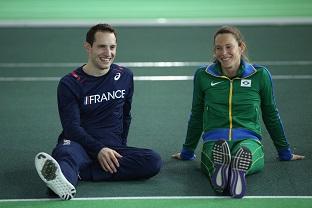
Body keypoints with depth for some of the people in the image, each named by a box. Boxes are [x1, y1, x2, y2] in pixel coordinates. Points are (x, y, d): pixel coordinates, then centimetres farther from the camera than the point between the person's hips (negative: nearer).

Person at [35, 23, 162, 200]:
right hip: (79, 145, -3)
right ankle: (66, 181, -75)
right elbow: (72, 126, -8)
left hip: (112, 149, 3)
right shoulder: (70, 83, 0)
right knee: (66, 151, -38)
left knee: (154, 161, -26)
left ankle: (79, 173, -37)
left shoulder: (125, 76, 13)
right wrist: (99, 150, -22)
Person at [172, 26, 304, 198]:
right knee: (219, 147, -41)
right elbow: (196, 116, 24)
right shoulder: (202, 76, 12)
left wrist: (285, 152, 27)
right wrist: (187, 152, 31)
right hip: (213, 140, 0)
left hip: (249, 139, 0)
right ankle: (220, 168, -71)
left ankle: (238, 172, -70)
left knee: (244, 150, -41)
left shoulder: (260, 75, 10)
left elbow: (271, 115, 21)